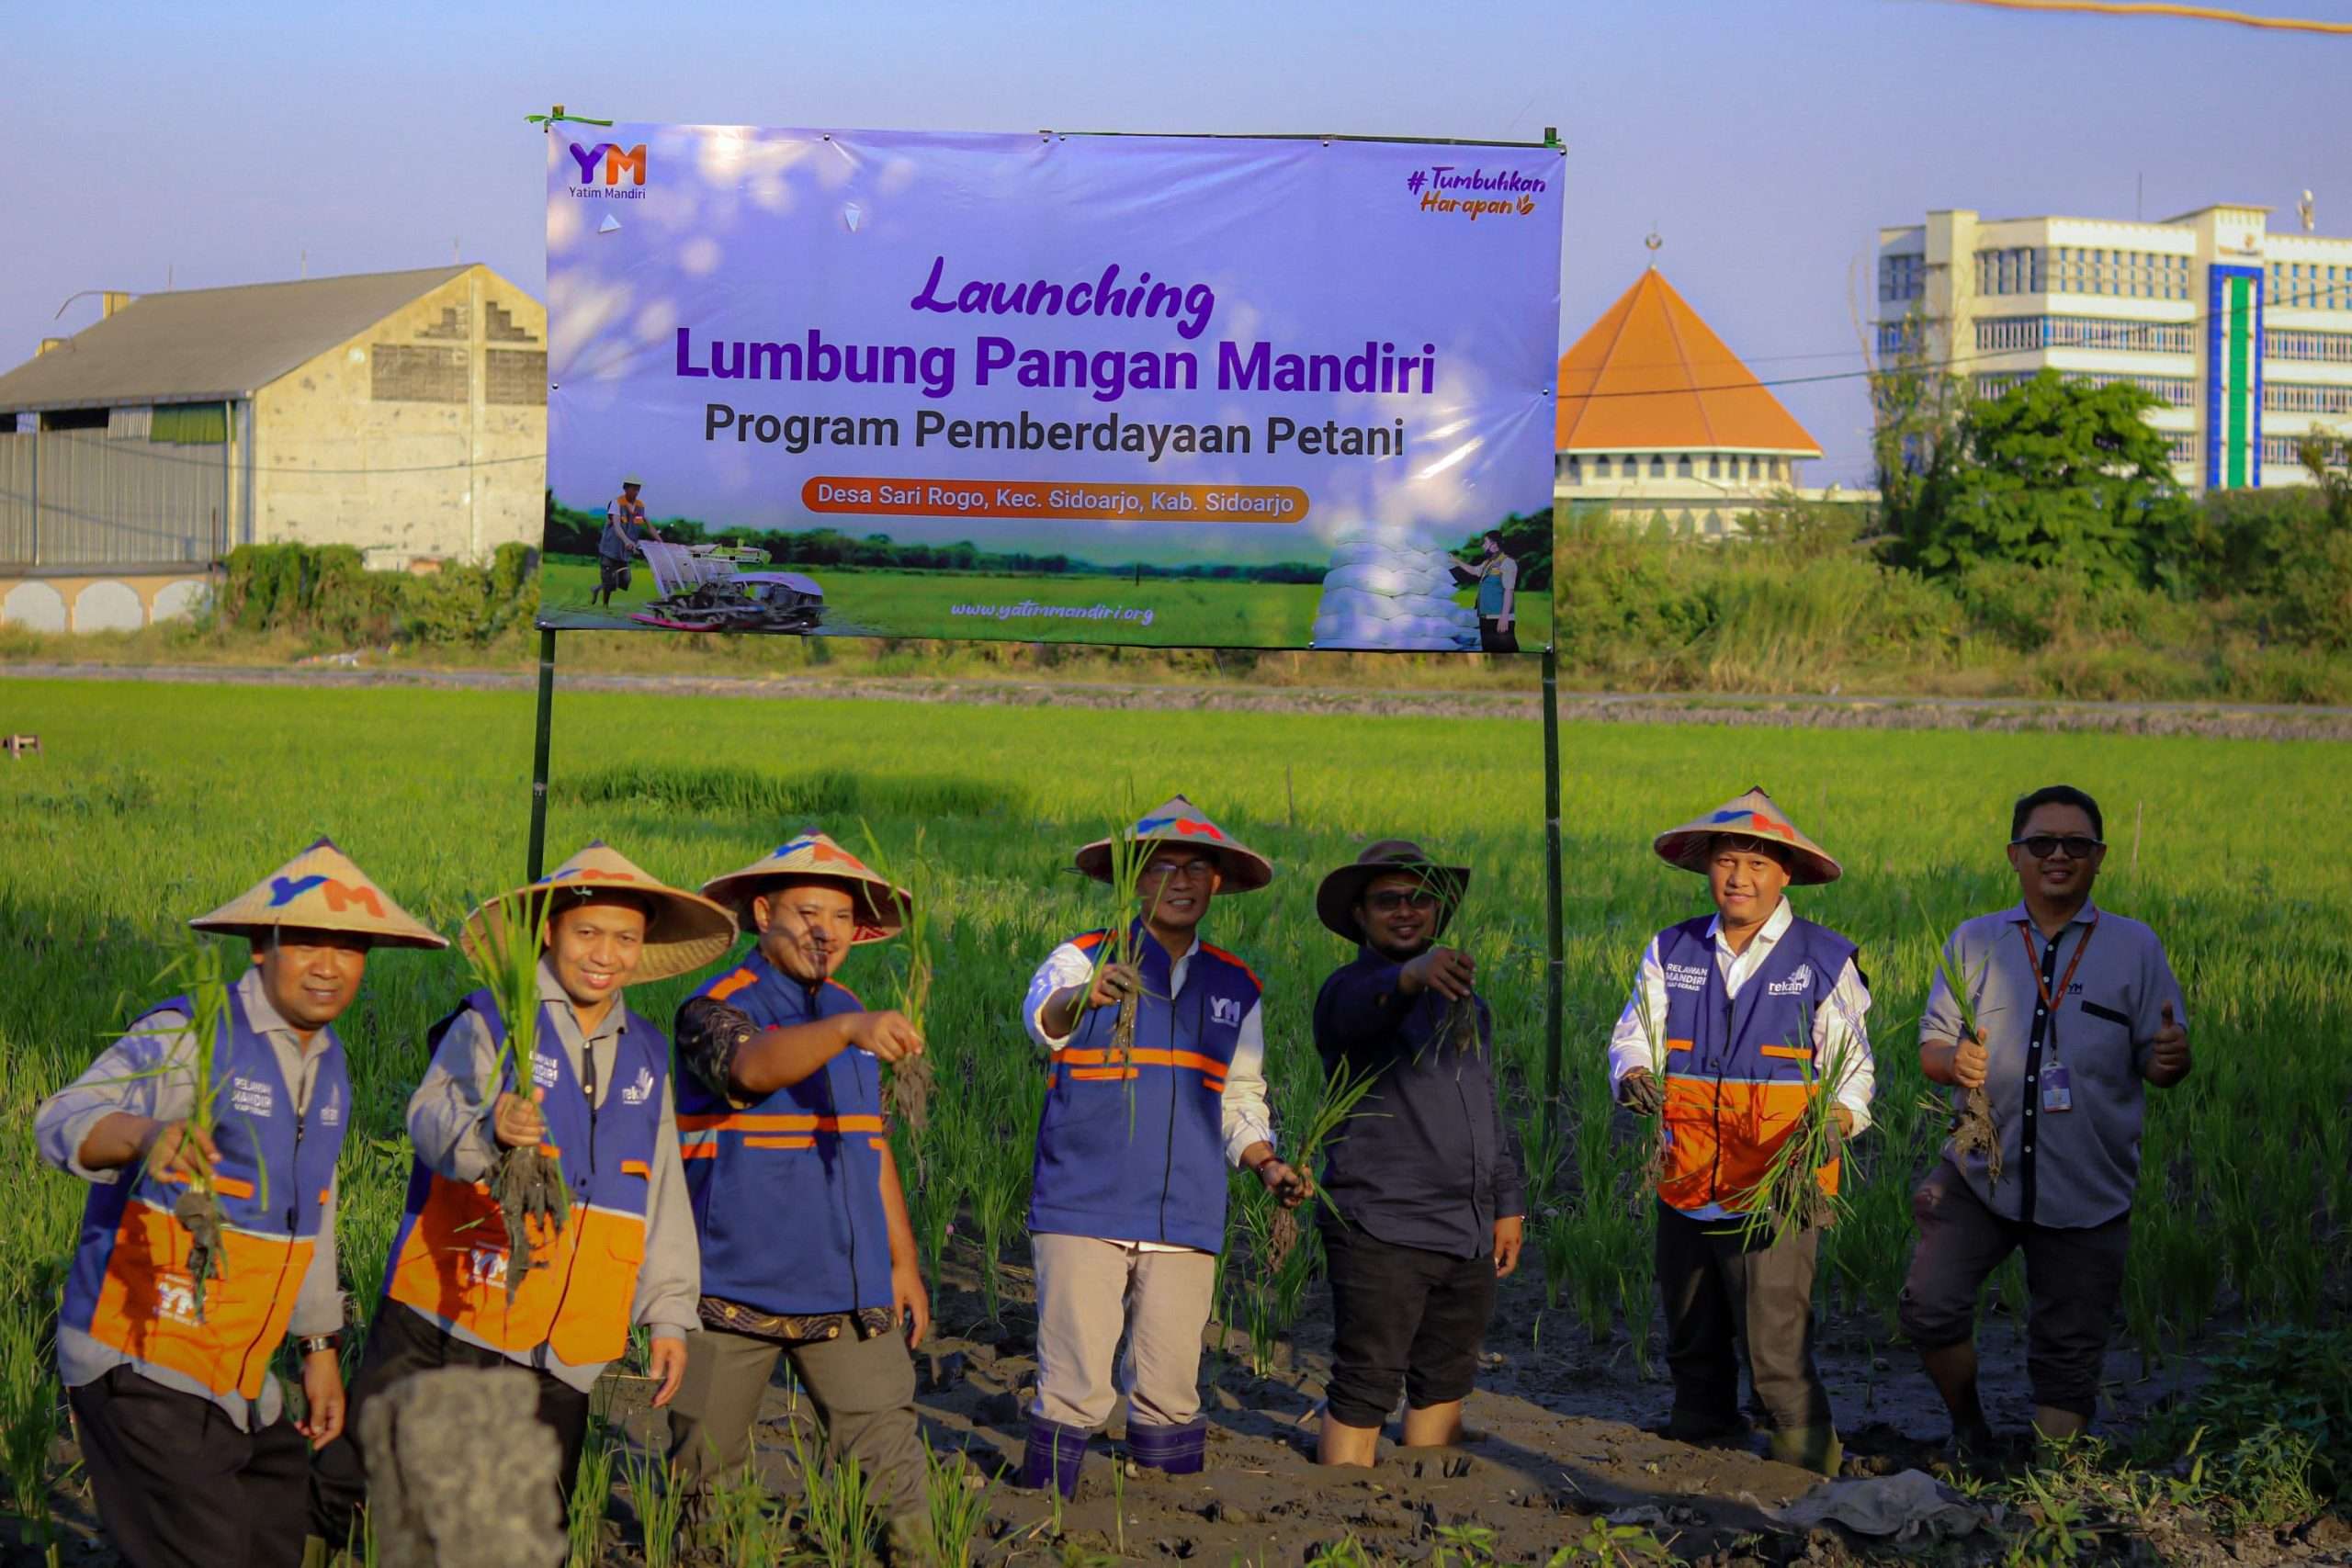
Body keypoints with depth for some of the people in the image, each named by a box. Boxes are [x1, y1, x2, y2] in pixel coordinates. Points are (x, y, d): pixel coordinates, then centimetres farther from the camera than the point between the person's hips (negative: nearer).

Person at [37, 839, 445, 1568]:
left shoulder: (325, 1059, 12)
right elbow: (64, 1123, -30)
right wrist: (149, 1133, -52)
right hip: (140, 1367, -8)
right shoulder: (190, 1035, -15)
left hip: (235, 1383, 8)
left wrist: (320, 1346, 21)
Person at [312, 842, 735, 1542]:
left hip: (560, 1362, 5)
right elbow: (432, 1118, -22)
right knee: (356, 1499, -10)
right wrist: (489, 1130, -44)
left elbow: (663, 1196, 21)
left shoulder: (645, 1054, 14)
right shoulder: (489, 1025, -3)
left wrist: (668, 1314, 16)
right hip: (444, 1329, -5)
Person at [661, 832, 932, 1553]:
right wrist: (848, 1029, -48)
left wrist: (903, 1260, 17)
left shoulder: (850, 1013, 13)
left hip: (849, 1292, 4)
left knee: (890, 1460, -6)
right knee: (703, 1471, 8)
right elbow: (753, 1066, -32)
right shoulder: (714, 1010, -8)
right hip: (736, 1294, -4)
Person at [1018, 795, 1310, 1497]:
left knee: (1169, 1395, 4)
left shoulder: (1236, 989, 14)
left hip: (1184, 1223, 4)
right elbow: (1043, 1016, -22)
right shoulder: (1084, 960, 0)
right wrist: (1086, 996, -45)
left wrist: (1267, 1166, 2)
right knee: (1075, 1391, -9)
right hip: (1083, 1213, -4)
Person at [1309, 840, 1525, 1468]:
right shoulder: (1350, 988, -6)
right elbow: (1363, 1007, -32)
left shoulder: (1463, 995, 18)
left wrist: (1507, 1203, 20)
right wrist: (1414, 975, -54)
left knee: (1445, 1384, 11)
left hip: (1467, 1231, 7)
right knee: (1366, 1390, -9)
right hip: (1382, 1230, -7)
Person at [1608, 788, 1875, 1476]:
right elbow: (1634, 1038, 7)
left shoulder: (1825, 961, 1)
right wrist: (1634, 1076, -17)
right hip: (1686, 1187, 4)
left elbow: (1854, 1070, 4)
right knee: (1693, 1349, 15)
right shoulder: (1670, 954, 9)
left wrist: (1836, 1120, -17)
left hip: (1777, 1190, -4)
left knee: (1778, 1355, -11)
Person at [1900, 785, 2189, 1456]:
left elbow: (2156, 1067, 4)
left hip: (2088, 1191, -1)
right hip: (1982, 1172, 1)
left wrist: (2171, 1059, -21)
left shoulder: (2135, 948, 4)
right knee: (1929, 1308, -15)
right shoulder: (1973, 941, 7)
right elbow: (1930, 1046, 10)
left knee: (2068, 1350, 5)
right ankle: (1969, 1434, 12)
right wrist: (1955, 1063, -14)